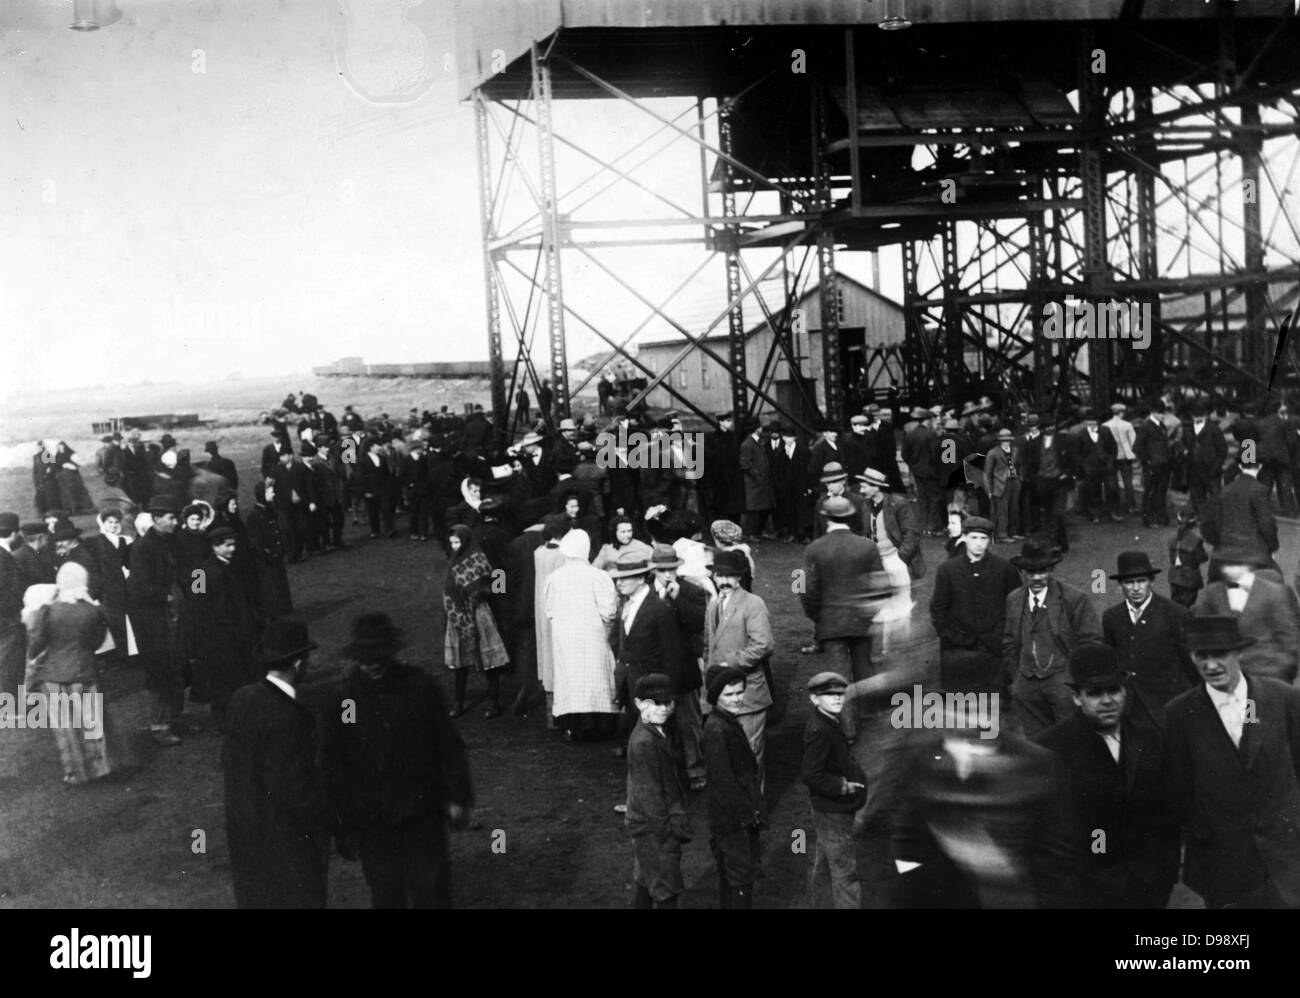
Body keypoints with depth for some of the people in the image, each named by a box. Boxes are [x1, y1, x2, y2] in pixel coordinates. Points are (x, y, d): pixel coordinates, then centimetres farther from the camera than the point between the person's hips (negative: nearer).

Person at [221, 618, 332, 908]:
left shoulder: (242, 699, -6)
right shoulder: (288, 718, -29)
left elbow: (228, 758, 5)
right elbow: (295, 785, -25)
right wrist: (327, 823, -11)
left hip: (243, 827, 7)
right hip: (285, 833, -7)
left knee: (254, 897, 22)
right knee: (297, 897, 10)